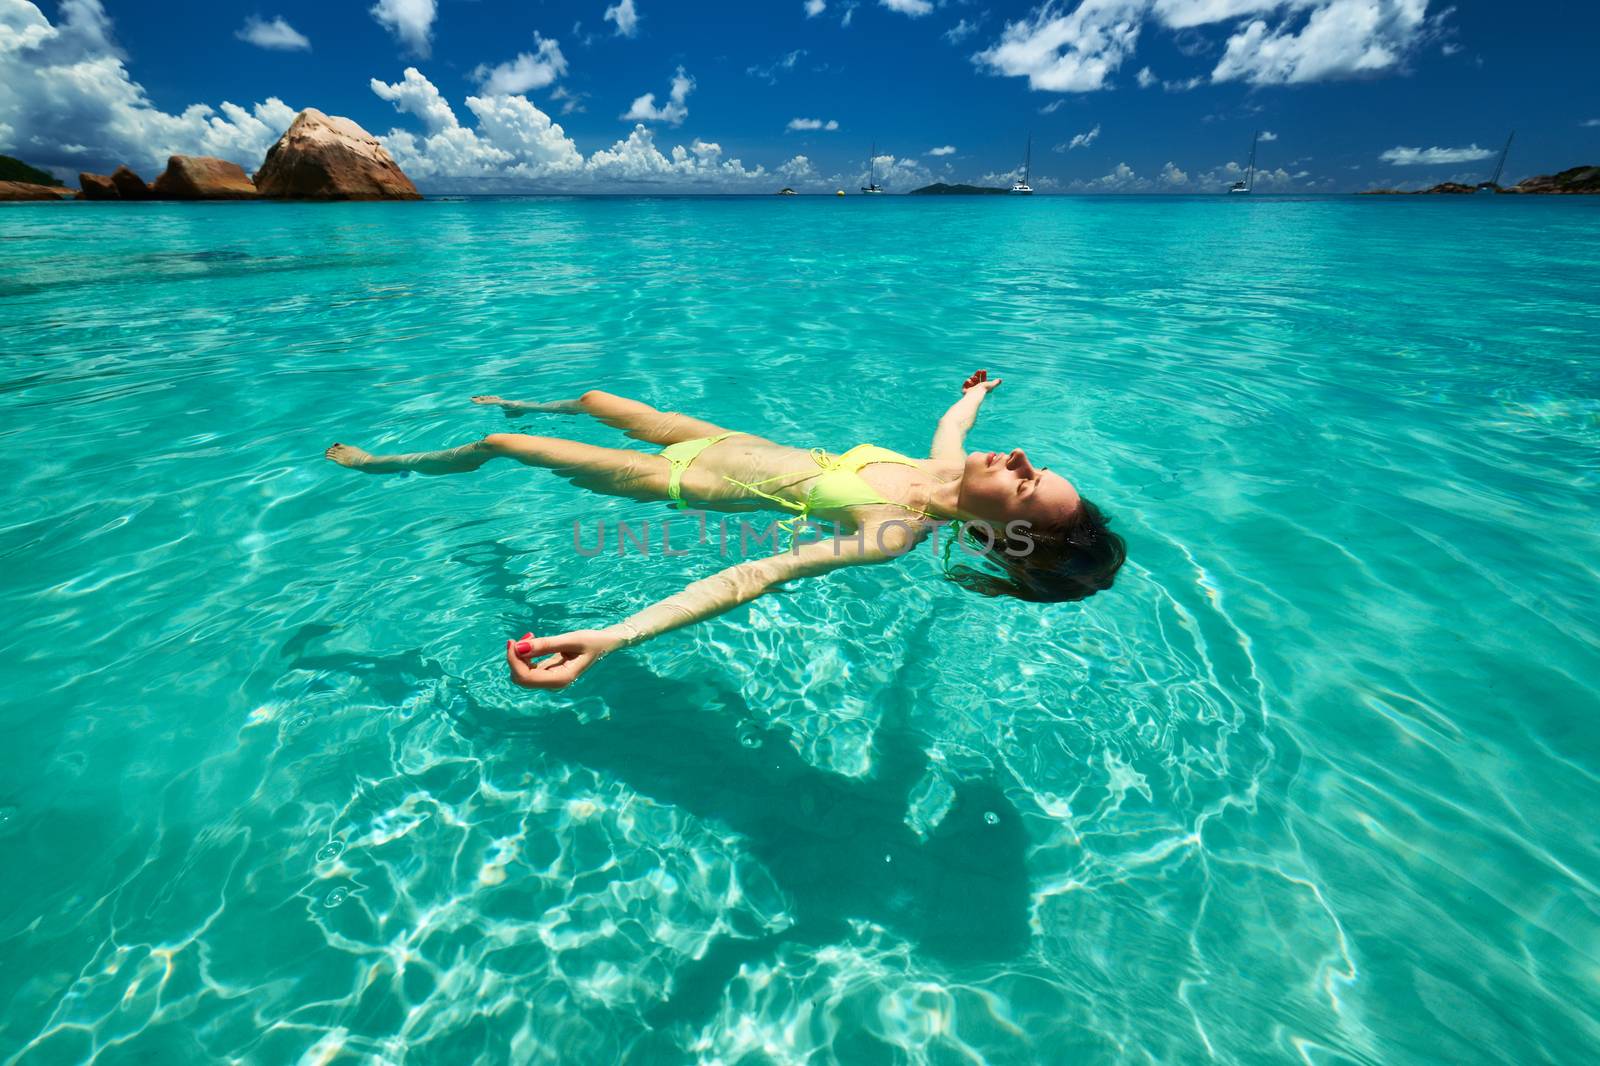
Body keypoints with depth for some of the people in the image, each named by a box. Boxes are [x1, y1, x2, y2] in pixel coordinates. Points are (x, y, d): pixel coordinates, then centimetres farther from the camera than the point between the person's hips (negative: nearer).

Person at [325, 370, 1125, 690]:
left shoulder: (896, 533, -33)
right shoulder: (946, 466, -12)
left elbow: (760, 575, -45)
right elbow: (952, 423, 14)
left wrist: (613, 638, -53)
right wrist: (975, 394, 36)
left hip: (694, 483, -7)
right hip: (733, 442, 7)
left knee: (499, 447, 8)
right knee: (595, 398, 27)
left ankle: (375, 464, 38)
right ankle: (524, 405, 62)